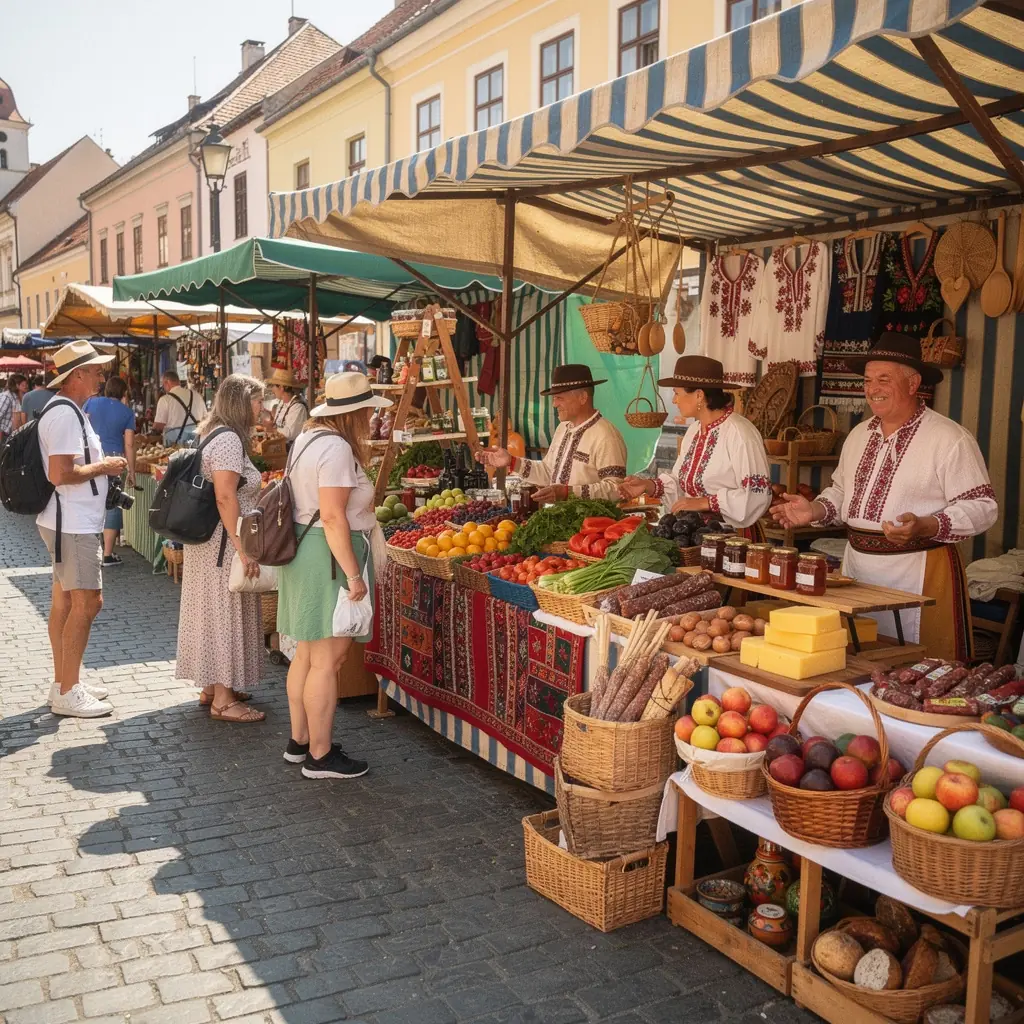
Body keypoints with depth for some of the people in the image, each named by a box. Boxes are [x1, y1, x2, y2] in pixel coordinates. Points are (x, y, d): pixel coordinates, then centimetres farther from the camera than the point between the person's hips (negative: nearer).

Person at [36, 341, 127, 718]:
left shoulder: (66, 410, 14)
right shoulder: (65, 414, -19)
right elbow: (60, 474, -26)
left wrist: (99, 464, 12)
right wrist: (104, 466, -15)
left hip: (71, 522, 11)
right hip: (73, 525, -11)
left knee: (64, 601, 15)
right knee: (87, 602, -7)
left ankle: (64, 683, 24)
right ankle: (67, 693, 1)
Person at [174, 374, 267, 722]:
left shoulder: (211, 433, 14)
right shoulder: (229, 439, -18)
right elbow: (225, 498, -24)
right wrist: (243, 548, -23)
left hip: (207, 542, 10)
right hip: (223, 544, -10)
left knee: (214, 611, 17)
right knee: (226, 613, -3)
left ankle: (212, 686, 28)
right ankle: (223, 700, 4)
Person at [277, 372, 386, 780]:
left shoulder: (307, 438, 14)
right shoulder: (337, 449, -18)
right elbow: (333, 518, -23)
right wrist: (353, 574, -21)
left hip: (304, 550, 11)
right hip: (329, 557, -11)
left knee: (307, 654, 17)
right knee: (327, 661, -4)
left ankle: (299, 741, 28)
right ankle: (320, 757, 4)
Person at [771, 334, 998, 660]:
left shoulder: (949, 438, -12)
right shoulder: (859, 434, 12)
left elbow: (983, 507, -15)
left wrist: (925, 527, -28)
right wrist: (815, 510, 3)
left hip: (919, 570, -7)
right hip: (856, 566, 7)